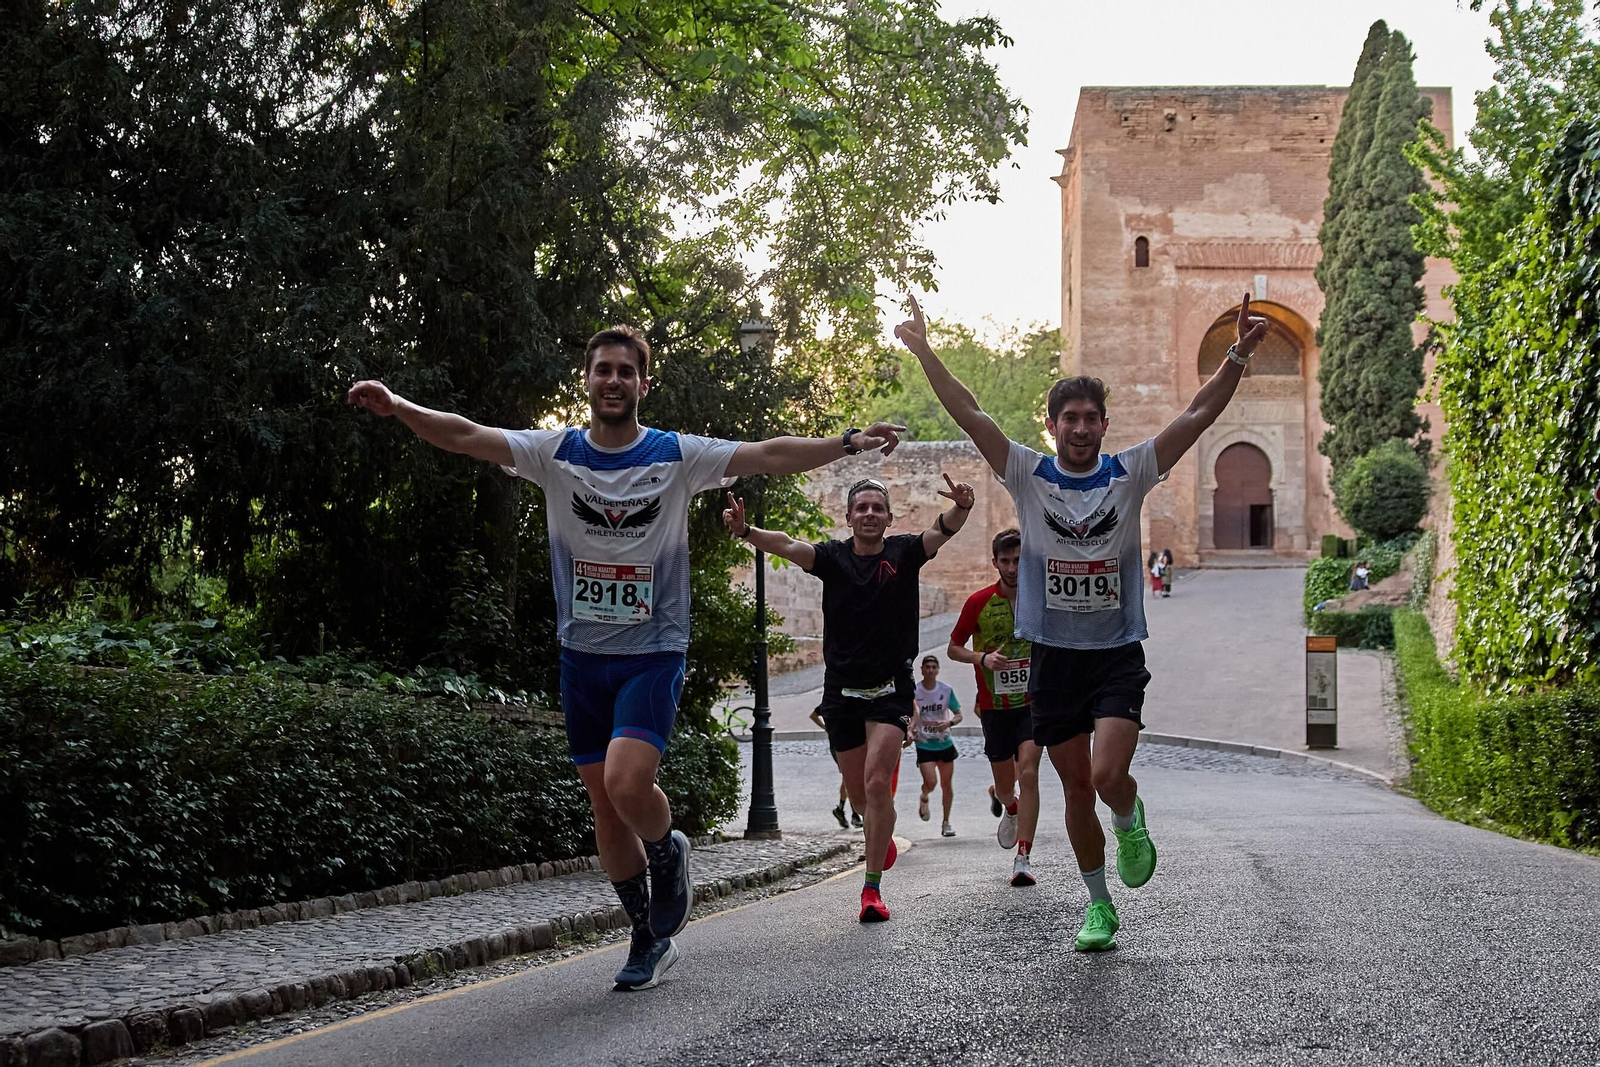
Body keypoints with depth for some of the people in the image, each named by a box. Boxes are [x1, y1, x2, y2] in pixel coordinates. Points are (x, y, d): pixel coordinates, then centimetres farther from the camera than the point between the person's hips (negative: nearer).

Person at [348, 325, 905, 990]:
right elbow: (466, 436, -11)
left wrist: (847, 443, -19)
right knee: (605, 806, 7)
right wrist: (398, 407, -26)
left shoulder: (678, 455, -3)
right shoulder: (555, 453, 0)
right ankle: (649, 937, 23)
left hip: (654, 653, -3)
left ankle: (668, 852, 11)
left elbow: (769, 455, -8)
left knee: (627, 782, -23)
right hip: (583, 654, 3)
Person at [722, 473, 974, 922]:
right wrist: (746, 530, -38)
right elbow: (789, 546, -18)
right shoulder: (832, 556, -1)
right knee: (859, 793, 11)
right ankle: (883, 833, 45)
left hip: (891, 687, -2)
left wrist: (961, 508, -43)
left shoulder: (904, 552, -2)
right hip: (842, 689, 2)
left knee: (877, 783, -16)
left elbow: (942, 532, -20)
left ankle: (872, 888, -9)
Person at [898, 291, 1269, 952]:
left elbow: (1198, 416, -7)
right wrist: (924, 352, -12)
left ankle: (1129, 821, 18)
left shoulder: (1129, 474, -2)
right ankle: (1098, 905, 25)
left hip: (1118, 654, -1)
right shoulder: (1028, 475, -1)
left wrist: (1238, 355, -17)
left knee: (1109, 776, -19)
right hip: (1054, 655, 1)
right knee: (1076, 787, 8)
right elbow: (969, 414, -6)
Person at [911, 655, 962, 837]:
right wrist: (910, 730, -15)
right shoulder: (913, 691, -6)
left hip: (945, 743, 2)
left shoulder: (946, 690, -1)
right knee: (930, 782, -17)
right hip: (924, 745, -2)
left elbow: (959, 714, 4)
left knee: (946, 784, 5)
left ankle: (946, 823, 19)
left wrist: (949, 722, -16)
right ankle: (924, 799, 20)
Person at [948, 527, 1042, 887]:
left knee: (1028, 773, -17)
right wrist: (982, 658, -16)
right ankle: (1007, 804, 48)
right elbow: (953, 648, 2)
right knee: (1005, 785, 9)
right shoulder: (979, 602, -6)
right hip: (994, 705, 1)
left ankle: (1023, 858, -13)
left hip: (1032, 701, 0)